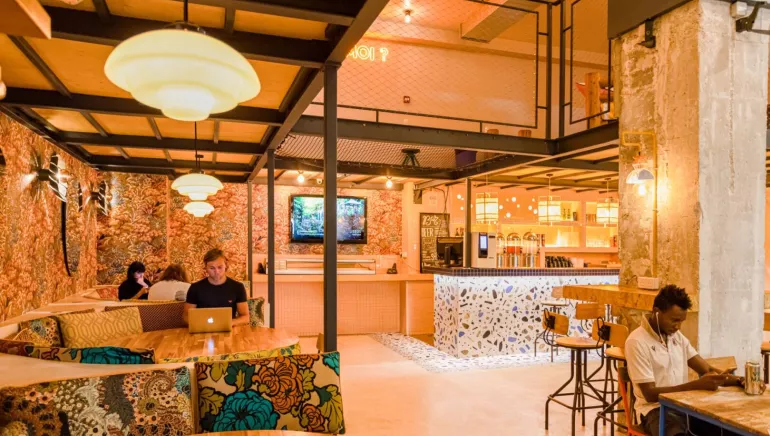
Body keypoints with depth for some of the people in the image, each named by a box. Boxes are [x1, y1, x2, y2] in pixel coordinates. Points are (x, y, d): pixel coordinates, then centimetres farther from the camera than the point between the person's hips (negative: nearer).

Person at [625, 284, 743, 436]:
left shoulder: (677, 336, 11)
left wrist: (739, 380, -10)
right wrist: (698, 385, -22)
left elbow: (708, 370, 9)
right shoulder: (637, 342, -14)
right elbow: (650, 394, -17)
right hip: (656, 409, -7)